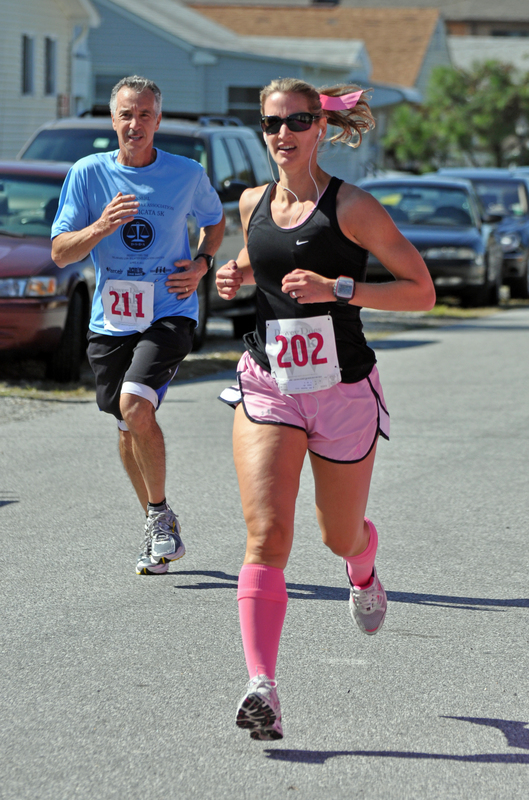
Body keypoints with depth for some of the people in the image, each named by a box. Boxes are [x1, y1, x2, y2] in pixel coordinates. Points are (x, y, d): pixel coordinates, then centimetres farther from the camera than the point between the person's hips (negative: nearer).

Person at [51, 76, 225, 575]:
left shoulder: (188, 175, -2)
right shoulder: (88, 174, -2)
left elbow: (215, 222, 19)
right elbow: (59, 253, -2)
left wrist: (202, 263, -1)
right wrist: (101, 227, -21)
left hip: (169, 314, -3)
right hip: (110, 321, 3)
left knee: (136, 405, -25)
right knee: (128, 427, 11)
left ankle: (160, 514, -6)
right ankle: (160, 532, 29)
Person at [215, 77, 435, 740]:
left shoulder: (351, 207, -10)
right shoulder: (253, 204, 5)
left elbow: (422, 291, -11)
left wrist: (338, 289, -23)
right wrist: (236, 279, 4)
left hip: (343, 391, -2)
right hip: (267, 388, 2)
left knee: (341, 536, 15)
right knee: (266, 537, -16)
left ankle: (363, 574, 54)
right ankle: (262, 688, -23)